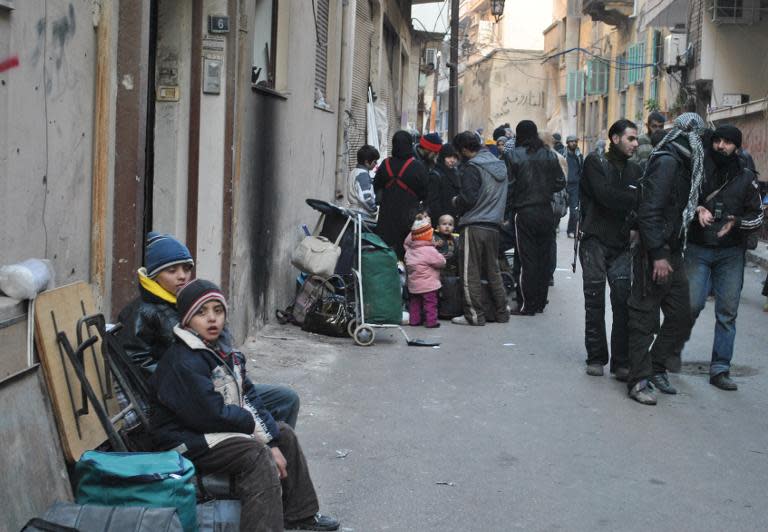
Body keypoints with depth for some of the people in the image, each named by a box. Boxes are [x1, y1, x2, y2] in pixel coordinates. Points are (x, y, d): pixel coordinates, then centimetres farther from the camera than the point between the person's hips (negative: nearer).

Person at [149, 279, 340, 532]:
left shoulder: (221, 351, 9)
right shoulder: (182, 363, -22)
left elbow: (249, 397, 6)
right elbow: (212, 414, -25)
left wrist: (273, 442, -3)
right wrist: (256, 425, -9)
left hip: (225, 426, 10)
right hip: (187, 442, -10)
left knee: (283, 433, 12)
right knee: (257, 455, -27)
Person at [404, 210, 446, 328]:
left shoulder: (409, 250, 5)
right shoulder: (429, 250, -16)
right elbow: (441, 262, -10)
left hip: (413, 284, 7)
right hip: (428, 284, -7)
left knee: (415, 302, 14)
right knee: (430, 302, -1)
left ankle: (414, 319, 17)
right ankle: (431, 321, -2)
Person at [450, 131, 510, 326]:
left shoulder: (472, 167, -12)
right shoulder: (500, 165, 13)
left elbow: (468, 198, -18)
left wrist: (456, 201, 1)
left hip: (474, 226, -8)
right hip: (494, 225, 8)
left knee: (470, 273, 0)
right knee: (493, 270, 16)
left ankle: (475, 315, 1)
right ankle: (502, 311, 18)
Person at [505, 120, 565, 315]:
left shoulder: (514, 155, -9)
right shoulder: (549, 155, 3)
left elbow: (509, 187, -11)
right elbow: (560, 183, 6)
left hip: (524, 213, -4)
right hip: (546, 211, 4)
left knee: (527, 258, -1)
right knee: (544, 257, 11)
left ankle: (527, 305, 0)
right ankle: (540, 302, 18)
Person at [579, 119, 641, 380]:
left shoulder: (634, 170, 13)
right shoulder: (595, 162, -1)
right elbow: (605, 195, -18)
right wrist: (636, 199, -14)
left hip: (622, 244, 3)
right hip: (595, 241, -3)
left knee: (623, 302, -6)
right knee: (595, 302, 2)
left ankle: (621, 361, -1)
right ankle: (596, 358, 12)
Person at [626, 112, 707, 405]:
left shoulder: (681, 162, 14)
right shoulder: (666, 162, -16)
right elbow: (649, 211, -22)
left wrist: (698, 207, 6)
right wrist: (658, 255, -23)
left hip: (672, 252, 10)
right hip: (655, 253, -10)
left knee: (681, 315, 12)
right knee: (645, 318, -2)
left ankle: (656, 368, 25)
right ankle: (639, 380, 5)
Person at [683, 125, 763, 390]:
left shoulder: (745, 177, 4)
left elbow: (757, 215, 8)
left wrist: (736, 222, -11)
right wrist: (697, 209, -15)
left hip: (731, 253, 2)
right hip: (698, 249, -2)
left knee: (727, 312, 3)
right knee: (692, 304, -8)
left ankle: (720, 369, 11)